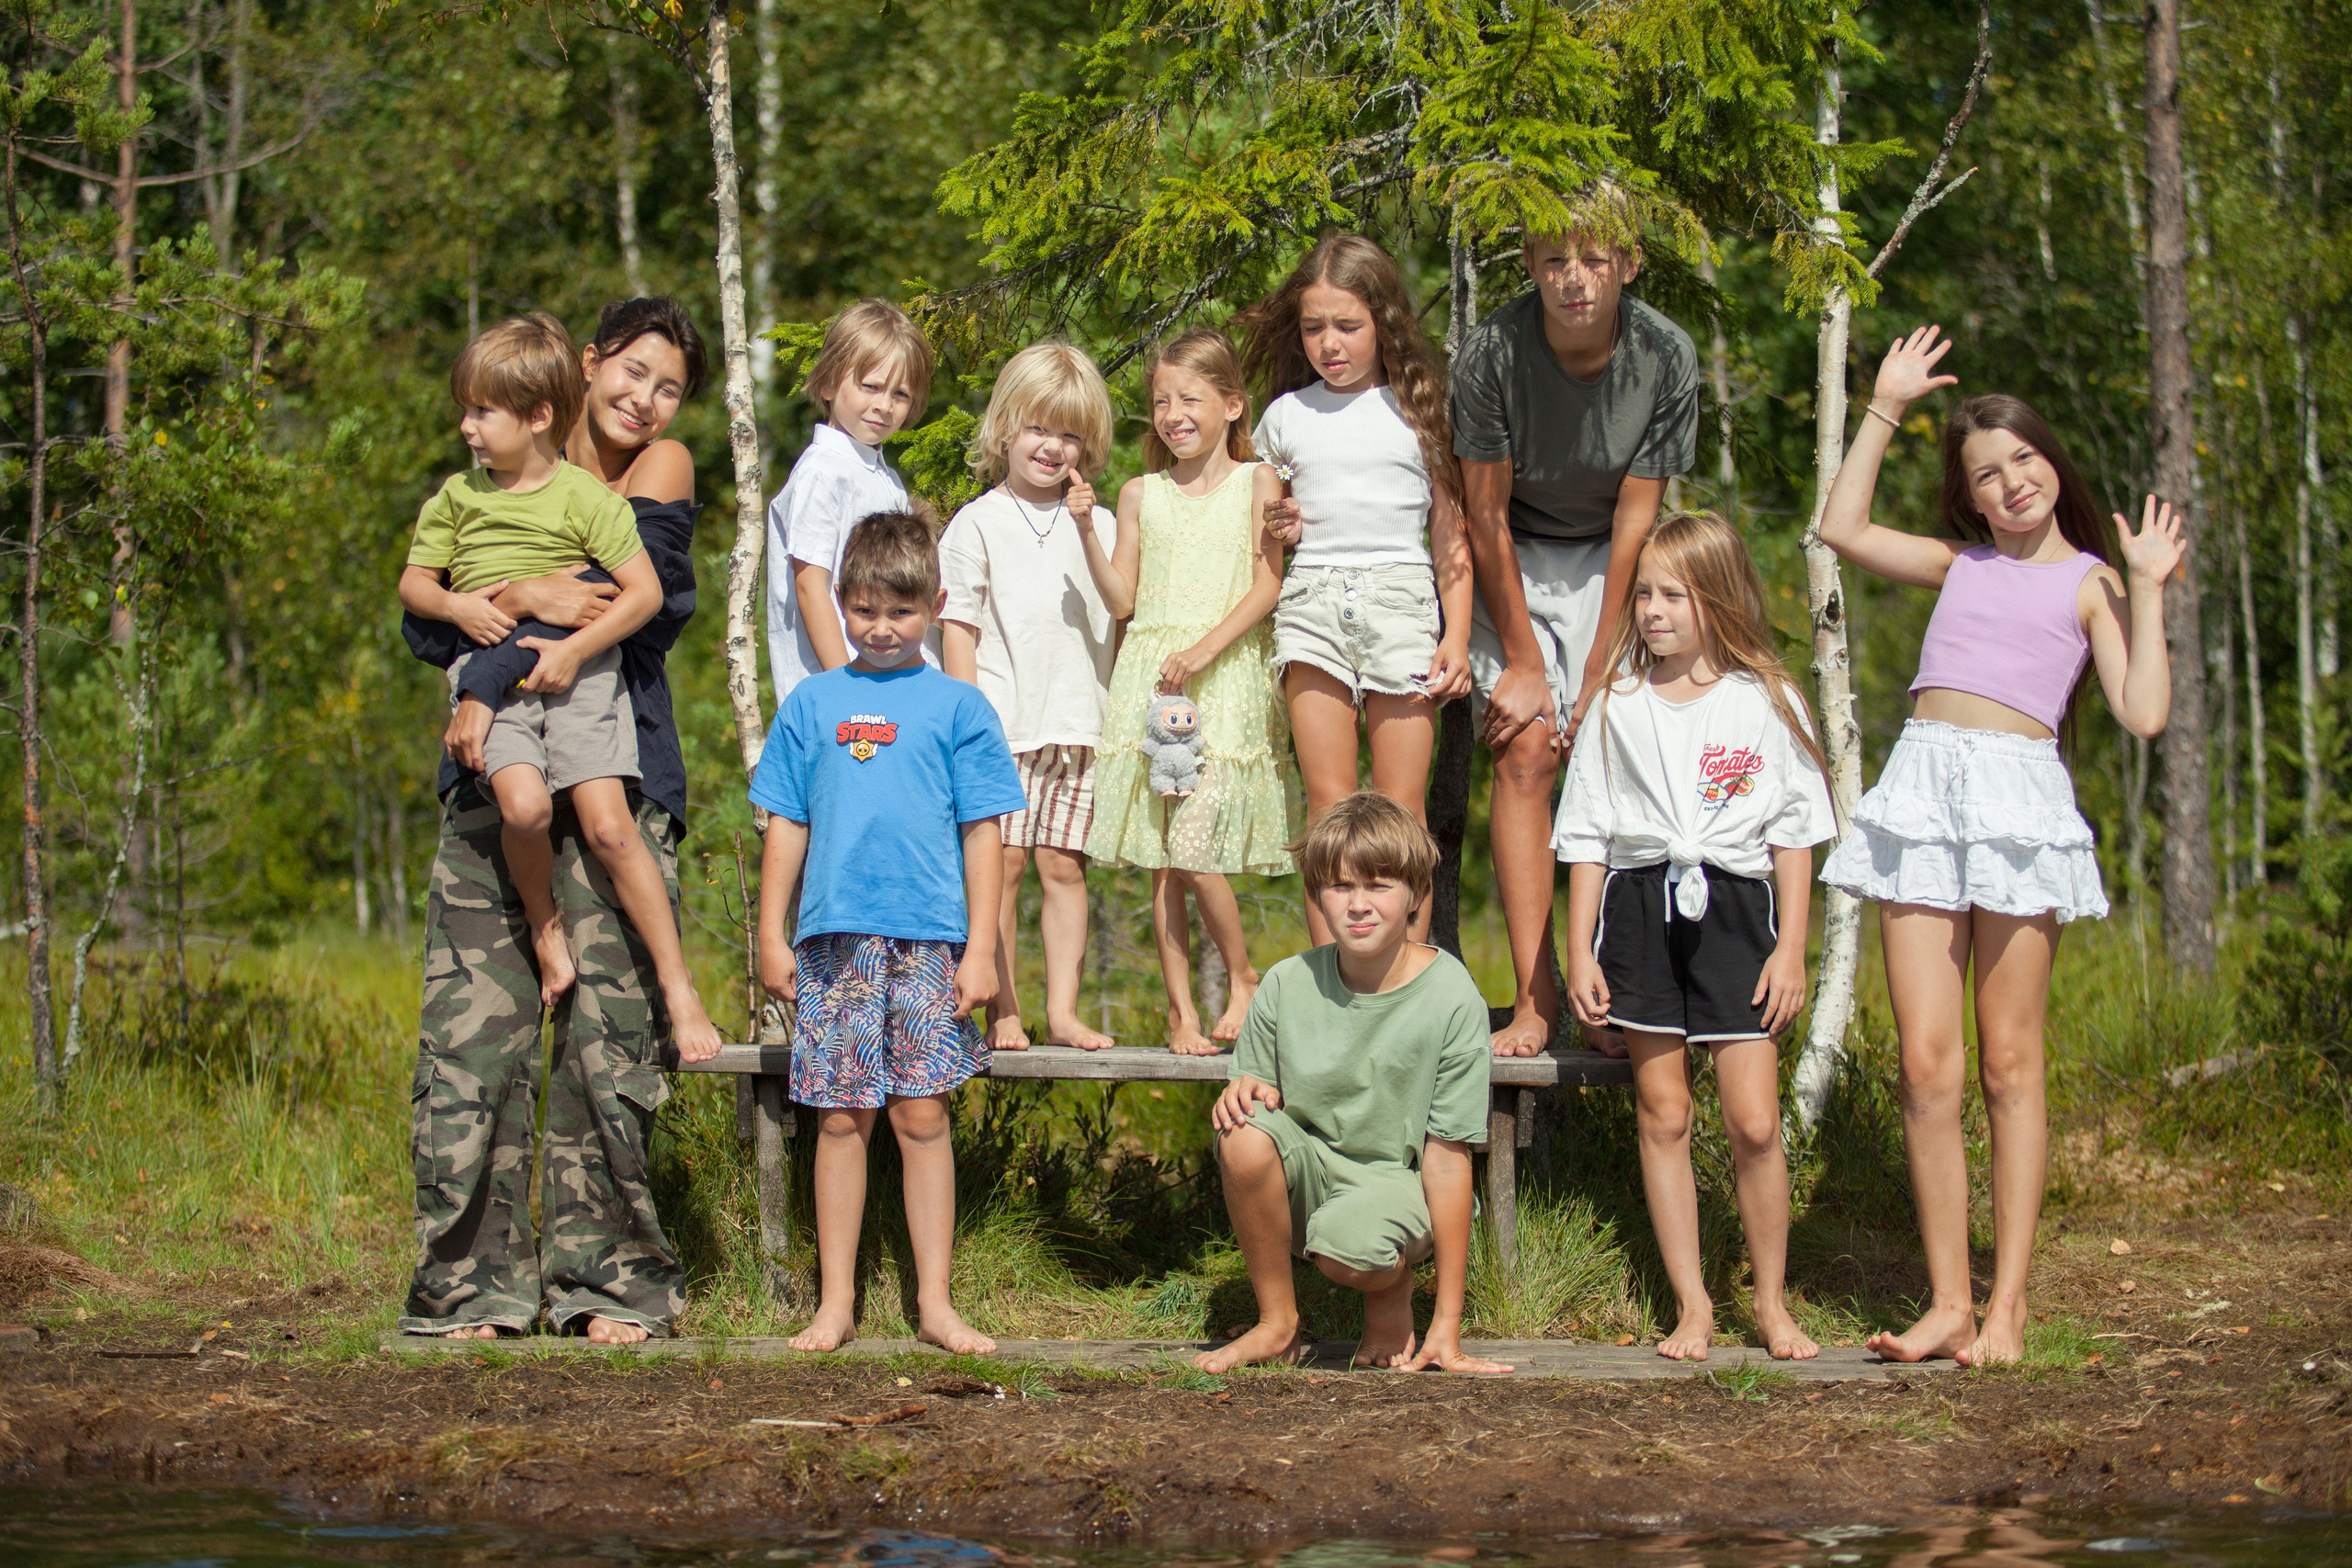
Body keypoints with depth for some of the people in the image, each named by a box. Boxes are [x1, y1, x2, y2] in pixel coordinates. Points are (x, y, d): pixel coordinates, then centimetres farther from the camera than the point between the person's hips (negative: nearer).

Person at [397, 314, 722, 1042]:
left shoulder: (586, 498, -3)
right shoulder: (456, 497, 10)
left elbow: (645, 591, -4)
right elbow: (414, 582, 16)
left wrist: (574, 650, -13)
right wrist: (456, 606, -6)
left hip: (579, 671, -2)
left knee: (609, 825, -12)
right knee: (524, 805, -25)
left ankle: (678, 988, -4)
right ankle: (544, 925, 4)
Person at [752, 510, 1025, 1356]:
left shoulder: (957, 707, 6)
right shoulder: (813, 702, 11)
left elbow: (982, 833, 5)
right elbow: (786, 825, 12)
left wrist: (981, 946, -1)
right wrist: (771, 937, 7)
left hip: (929, 937, -1)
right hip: (835, 936, 1)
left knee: (922, 1115, 1)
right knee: (841, 1118, 4)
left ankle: (935, 1302, 7)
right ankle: (836, 1302, 10)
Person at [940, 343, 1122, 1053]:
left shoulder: (1096, 523, 11)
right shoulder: (978, 524, 3)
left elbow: (1123, 608, -4)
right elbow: (958, 627, 0)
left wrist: (1087, 532, -14)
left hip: (1075, 725, 2)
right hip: (1001, 727, -2)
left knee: (1064, 865, 3)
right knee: (1003, 863, -3)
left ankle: (1062, 1012, 7)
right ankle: (1002, 1012, 3)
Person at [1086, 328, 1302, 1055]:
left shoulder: (1255, 482, 4)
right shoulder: (1140, 494, 12)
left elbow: (1267, 585, -4)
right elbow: (1123, 599, 9)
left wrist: (1204, 650, -14)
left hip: (1225, 679, -3)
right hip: (1150, 681, 3)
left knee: (1194, 846, -14)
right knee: (1161, 863, 1)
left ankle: (1242, 976, 8)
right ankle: (1182, 1011, 7)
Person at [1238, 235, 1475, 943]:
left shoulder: (1416, 410, 8)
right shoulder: (1286, 416, 13)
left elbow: (1451, 534, 9)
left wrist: (1457, 636, 1)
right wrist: (1271, 528, 1)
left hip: (1401, 595, -1)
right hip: (1312, 597, 2)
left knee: (1401, 805, -4)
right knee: (1327, 800, -4)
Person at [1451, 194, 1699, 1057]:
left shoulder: (1667, 358, -19)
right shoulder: (1491, 351, -22)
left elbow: (1635, 518, -14)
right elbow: (1485, 515, -13)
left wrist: (1600, 671, -13)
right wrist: (1523, 661, -11)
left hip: (1612, 565, 1)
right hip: (1514, 564, -1)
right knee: (1525, 755, -13)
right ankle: (1535, 1000, -14)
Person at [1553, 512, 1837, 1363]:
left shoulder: (1766, 703, 3)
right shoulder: (1618, 707, 7)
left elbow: (1794, 836, 6)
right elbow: (1587, 837, 9)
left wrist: (1791, 947, 0)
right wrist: (1579, 951, 3)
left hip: (1735, 909, -2)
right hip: (1641, 909, 2)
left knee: (1754, 1122, -6)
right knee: (1662, 1115, 2)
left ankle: (1771, 1301, 9)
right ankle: (1691, 1303, 10)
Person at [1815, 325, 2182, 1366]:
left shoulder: (2088, 581, 10)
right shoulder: (1960, 565, 20)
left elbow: (2143, 713, -1)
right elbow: (1843, 530, 14)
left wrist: (2147, 589, -2)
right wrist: (1885, 410, 16)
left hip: (2021, 794, -3)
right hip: (1922, 787, 3)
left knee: (2009, 1063, -1)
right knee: (1927, 1065, -4)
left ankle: (2008, 1303, 2)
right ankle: (1948, 1302, 0)